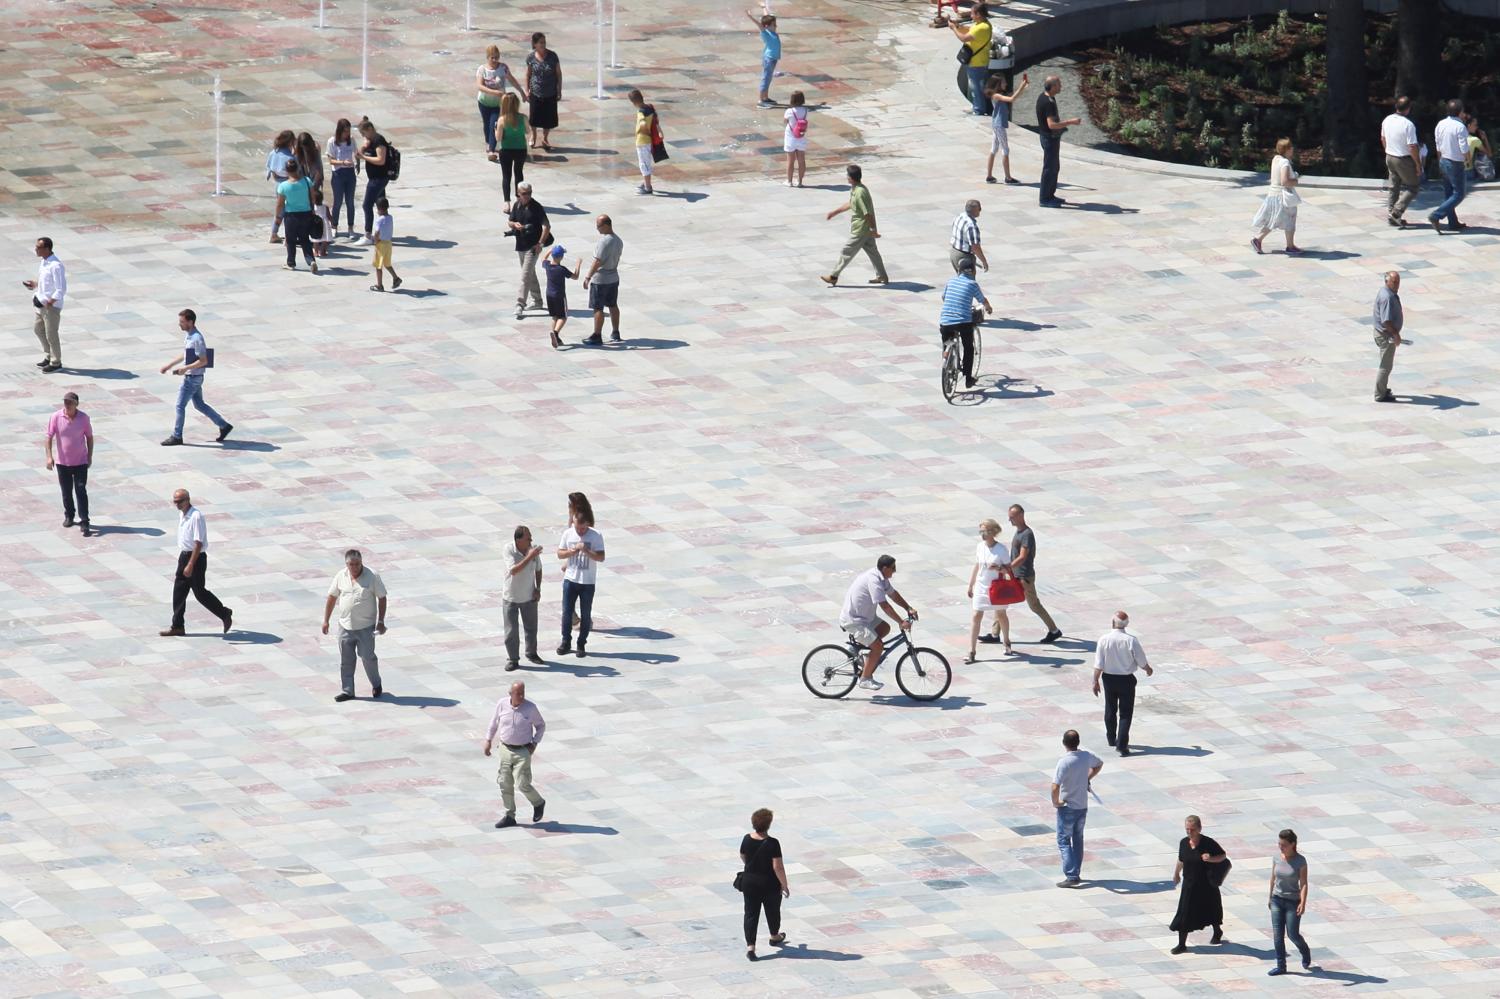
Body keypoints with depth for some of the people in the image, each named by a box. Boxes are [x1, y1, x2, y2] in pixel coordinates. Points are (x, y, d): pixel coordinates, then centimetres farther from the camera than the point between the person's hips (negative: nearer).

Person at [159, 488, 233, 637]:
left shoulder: (196, 517, -23)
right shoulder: (181, 514, 6)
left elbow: (198, 543, -24)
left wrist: (190, 565, -26)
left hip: (197, 557, -9)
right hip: (184, 556, 9)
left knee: (200, 592, 2)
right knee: (178, 592, 9)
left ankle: (225, 614, 21)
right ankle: (177, 627, 16)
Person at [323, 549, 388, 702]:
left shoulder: (372, 576, -9)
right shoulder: (341, 576, 0)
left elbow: (382, 598, -4)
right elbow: (332, 597, 9)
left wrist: (381, 621, -8)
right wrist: (326, 620, 8)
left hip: (366, 626, -3)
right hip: (345, 626, 3)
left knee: (368, 657, 0)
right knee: (345, 660, 6)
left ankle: (376, 685, 24)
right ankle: (346, 690, 15)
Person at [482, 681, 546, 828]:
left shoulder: (530, 708, -12)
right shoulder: (502, 704, -5)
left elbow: (541, 725, 3)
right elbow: (494, 722, 12)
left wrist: (535, 743, -7)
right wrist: (488, 740, 13)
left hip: (523, 751, -3)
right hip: (505, 749, 3)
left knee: (522, 784, -9)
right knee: (505, 784, 5)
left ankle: (538, 803, 20)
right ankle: (509, 816, 18)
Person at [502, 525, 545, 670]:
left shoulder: (533, 549, -10)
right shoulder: (509, 549, -21)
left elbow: (538, 570, 6)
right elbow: (514, 570, -32)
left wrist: (538, 588, -2)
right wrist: (529, 556, -38)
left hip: (529, 597, 3)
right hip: (511, 598, -3)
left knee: (531, 628, 16)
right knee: (511, 631, 2)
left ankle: (531, 653, 36)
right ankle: (512, 659, 14)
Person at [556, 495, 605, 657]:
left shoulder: (596, 536, -11)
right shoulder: (568, 534, -4)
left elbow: (601, 557, -13)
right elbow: (560, 554, 0)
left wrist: (586, 551, -27)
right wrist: (574, 551, -18)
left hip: (587, 582, -2)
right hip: (570, 580, 2)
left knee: (585, 614, 6)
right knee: (567, 612, 7)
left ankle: (582, 644, 17)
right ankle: (566, 642, 21)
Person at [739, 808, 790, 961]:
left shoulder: (747, 839, -6)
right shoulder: (772, 843, -21)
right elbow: (777, 867, -21)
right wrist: (784, 885, -9)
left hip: (750, 882, 3)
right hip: (770, 884, -3)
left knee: (751, 913, 5)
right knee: (772, 911, 21)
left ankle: (750, 946, -6)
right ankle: (775, 937, 44)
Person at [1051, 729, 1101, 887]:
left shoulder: (1064, 762, -23)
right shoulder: (1086, 756, -4)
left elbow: (1055, 787, -30)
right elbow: (1099, 764, 19)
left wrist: (1055, 802, -13)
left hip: (1067, 808, -6)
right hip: (1083, 806, 6)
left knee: (1064, 841, 2)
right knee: (1078, 840, 18)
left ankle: (1071, 876, -7)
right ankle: (1077, 873, 26)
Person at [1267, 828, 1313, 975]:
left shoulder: (1300, 861, -14)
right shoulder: (1277, 857, -2)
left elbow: (1303, 883, -14)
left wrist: (1303, 903, -23)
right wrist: (1270, 897, 15)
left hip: (1293, 901, -4)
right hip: (1277, 900, 4)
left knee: (1293, 935, 1)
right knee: (1278, 935, 1)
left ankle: (1305, 952, 32)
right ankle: (1281, 966, 8)